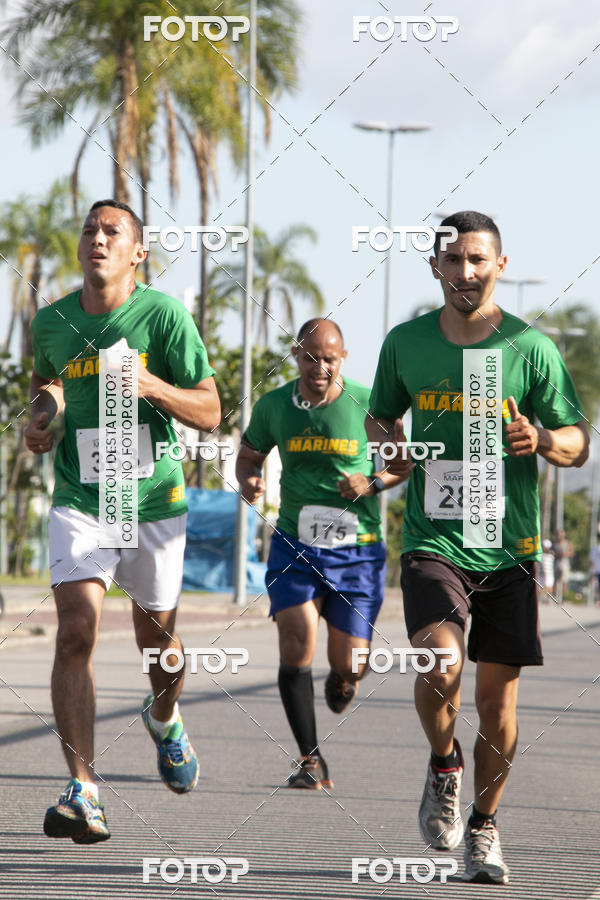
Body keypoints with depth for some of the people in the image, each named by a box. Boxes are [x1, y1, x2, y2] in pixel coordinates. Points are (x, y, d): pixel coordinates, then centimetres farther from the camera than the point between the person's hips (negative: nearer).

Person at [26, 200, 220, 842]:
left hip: (155, 501, -1)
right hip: (79, 502, 1)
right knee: (76, 632, -18)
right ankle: (82, 791, -21)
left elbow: (210, 411, -7)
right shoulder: (52, 322, 2)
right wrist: (42, 413, 3)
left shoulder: (164, 315, -8)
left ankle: (163, 717, 51)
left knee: (157, 639, 15)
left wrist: (153, 386, -25)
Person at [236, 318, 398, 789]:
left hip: (357, 549, -1)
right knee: (297, 640, -18)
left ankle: (342, 677, 41)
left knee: (347, 666, -1)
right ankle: (311, 759, -4)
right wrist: (249, 481, -7)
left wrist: (373, 483, -14)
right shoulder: (273, 406, -1)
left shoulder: (367, 404, -7)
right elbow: (249, 454, 16)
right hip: (295, 543, 1)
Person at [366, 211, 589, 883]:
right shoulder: (405, 343, 5)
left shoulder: (532, 348, 0)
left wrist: (542, 440, -19)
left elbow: (578, 443, 3)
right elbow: (379, 418, 21)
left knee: (498, 698, 3)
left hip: (508, 548, 0)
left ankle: (483, 826, 24)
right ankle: (443, 767, 8)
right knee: (440, 664, -23)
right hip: (432, 542, 0)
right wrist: (388, 450, -2)